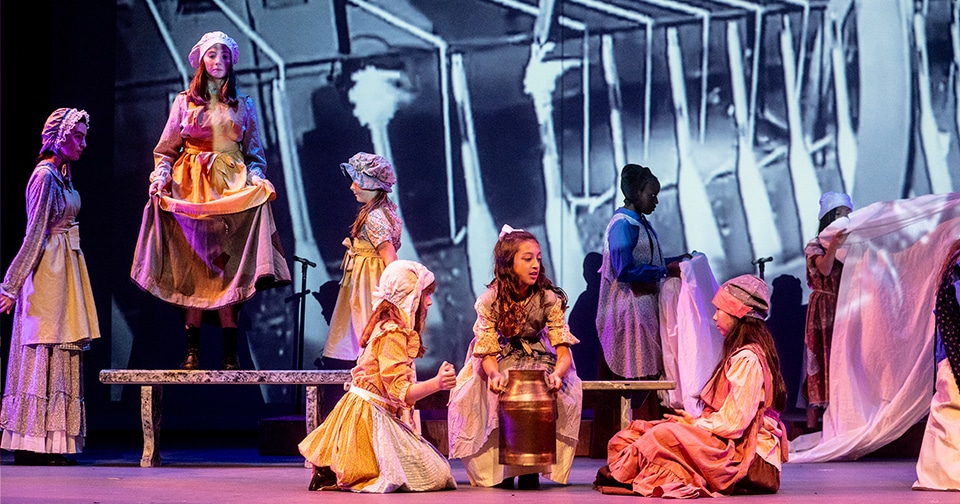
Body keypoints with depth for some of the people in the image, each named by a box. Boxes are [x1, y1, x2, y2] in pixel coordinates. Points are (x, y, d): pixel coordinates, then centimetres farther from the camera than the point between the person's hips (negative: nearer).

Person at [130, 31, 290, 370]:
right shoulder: (185, 102, 11)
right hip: (191, 187, 0)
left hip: (232, 188, 0)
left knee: (227, 264, -7)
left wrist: (255, 176, -4)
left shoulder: (243, 105, 14)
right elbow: (167, 148, 9)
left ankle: (230, 351, -7)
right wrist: (161, 175, -8)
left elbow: (254, 152, 14)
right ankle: (192, 350, -4)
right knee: (192, 266, -5)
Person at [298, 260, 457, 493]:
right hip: (370, 418, -10)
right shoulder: (393, 334, -17)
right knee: (432, 476, -12)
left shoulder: (388, 327, 15)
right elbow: (399, 392, -23)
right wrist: (436, 384, -35)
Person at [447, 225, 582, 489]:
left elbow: (563, 349, -20)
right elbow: (488, 353, -18)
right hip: (502, 362, 0)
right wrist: (494, 374, -42)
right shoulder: (489, 300, -16)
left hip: (539, 360, 0)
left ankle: (530, 468, -13)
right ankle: (501, 468, -8)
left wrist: (557, 373, -44)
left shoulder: (549, 299, -16)